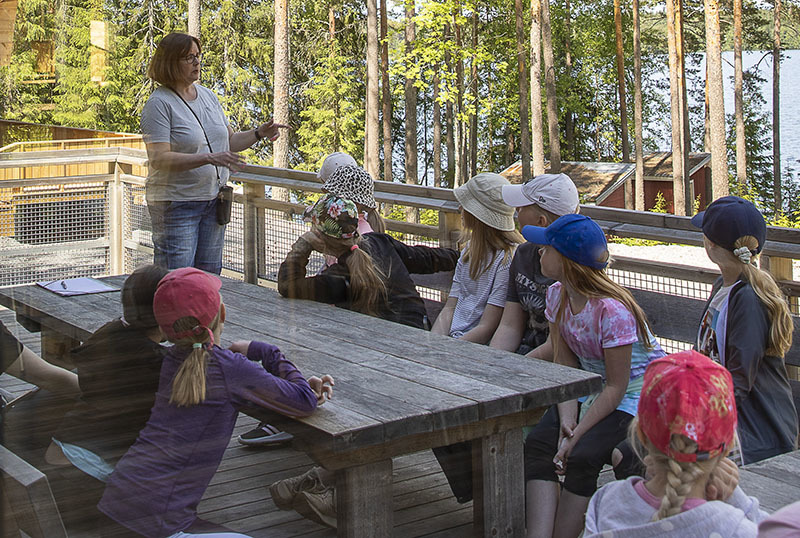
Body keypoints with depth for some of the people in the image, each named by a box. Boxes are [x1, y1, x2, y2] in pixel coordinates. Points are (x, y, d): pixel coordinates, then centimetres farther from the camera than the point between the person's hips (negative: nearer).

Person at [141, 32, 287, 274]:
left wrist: (259, 133, 1)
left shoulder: (207, 95, 12)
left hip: (213, 199, 7)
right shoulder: (159, 104, -12)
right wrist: (209, 158, -29)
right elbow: (158, 159, -22)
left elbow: (229, 141, 20)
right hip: (176, 204, -7)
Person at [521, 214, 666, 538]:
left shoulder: (612, 310, -26)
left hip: (635, 392, -7)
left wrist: (576, 434, -24)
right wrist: (567, 419, -17)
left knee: (582, 456, -28)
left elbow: (616, 387, -21)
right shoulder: (557, 295, -3)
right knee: (537, 443, -18)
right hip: (588, 387, 7)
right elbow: (564, 365, -3)